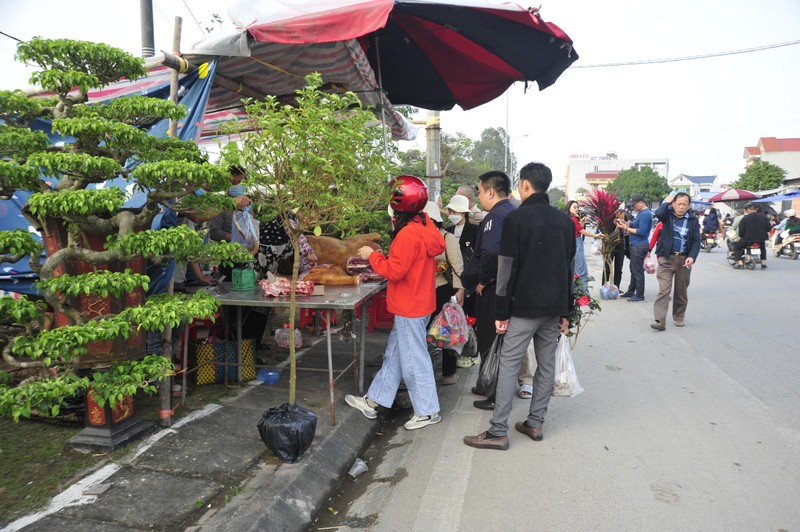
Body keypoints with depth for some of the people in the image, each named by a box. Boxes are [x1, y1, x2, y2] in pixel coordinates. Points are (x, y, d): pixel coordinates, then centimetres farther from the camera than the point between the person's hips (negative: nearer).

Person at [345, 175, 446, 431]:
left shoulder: (408, 234, -23)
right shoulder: (424, 226, 6)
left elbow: (394, 271, -22)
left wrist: (372, 255, -10)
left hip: (410, 308, -10)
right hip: (418, 302, 10)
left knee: (414, 361, 4)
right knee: (394, 354, 17)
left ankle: (428, 411, 18)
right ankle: (373, 401, 30)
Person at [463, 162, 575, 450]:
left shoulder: (516, 218, -10)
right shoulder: (564, 220, 9)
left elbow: (507, 268, -12)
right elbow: (569, 267, 12)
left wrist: (501, 312, -6)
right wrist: (565, 311, 17)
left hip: (524, 307, -6)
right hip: (554, 307, 6)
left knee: (508, 365, -1)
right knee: (546, 365, 13)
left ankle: (498, 432, 2)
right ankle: (535, 423, 23)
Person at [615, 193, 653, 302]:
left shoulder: (645, 214, -17)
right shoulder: (641, 213, 14)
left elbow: (641, 231, -22)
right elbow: (635, 224, 17)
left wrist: (626, 228, -16)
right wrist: (625, 222, 2)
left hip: (639, 246, -10)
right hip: (636, 245, 10)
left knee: (638, 271, -3)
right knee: (633, 269, 18)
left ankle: (639, 295, 5)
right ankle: (631, 292, 29)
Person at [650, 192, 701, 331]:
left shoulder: (693, 220, 4)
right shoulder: (668, 215, 1)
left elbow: (696, 241, 2)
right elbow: (658, 213, -24)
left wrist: (692, 257, -12)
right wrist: (667, 202, -8)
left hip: (684, 259, 2)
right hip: (666, 258, -2)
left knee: (681, 291, 13)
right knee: (664, 290, -9)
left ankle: (679, 317, 28)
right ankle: (660, 321, -12)